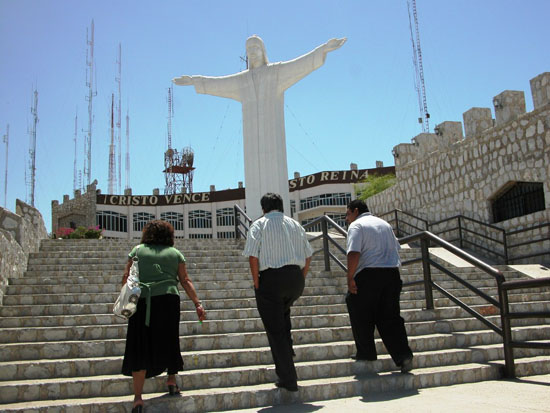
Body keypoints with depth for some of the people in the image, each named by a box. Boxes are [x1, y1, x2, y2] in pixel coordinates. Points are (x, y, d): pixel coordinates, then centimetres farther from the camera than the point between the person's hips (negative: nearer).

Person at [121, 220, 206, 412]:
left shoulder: (138, 250, 12)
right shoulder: (175, 253, 13)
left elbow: (126, 277, 6)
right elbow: (185, 281, 7)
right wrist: (198, 304, 7)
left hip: (143, 301, 0)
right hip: (168, 299, 1)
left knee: (140, 347, 2)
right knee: (169, 340, 19)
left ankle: (138, 397, 2)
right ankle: (171, 379, 27)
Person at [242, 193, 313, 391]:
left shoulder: (259, 225, 3)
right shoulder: (295, 224, 16)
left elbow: (253, 257, -9)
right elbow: (308, 256, 13)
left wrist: (257, 284, -3)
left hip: (271, 278, -5)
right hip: (296, 278, 5)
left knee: (275, 330, 3)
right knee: (283, 313, 33)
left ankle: (288, 379, 6)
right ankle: (287, 351, 23)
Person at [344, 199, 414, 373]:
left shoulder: (356, 225, -3)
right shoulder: (385, 224, 21)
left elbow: (354, 254, -17)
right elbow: (396, 249, 21)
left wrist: (350, 278, -12)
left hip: (368, 275, -7)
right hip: (392, 274, 7)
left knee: (362, 318, 8)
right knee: (390, 317, 10)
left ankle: (366, 354, 15)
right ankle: (403, 355, 0)